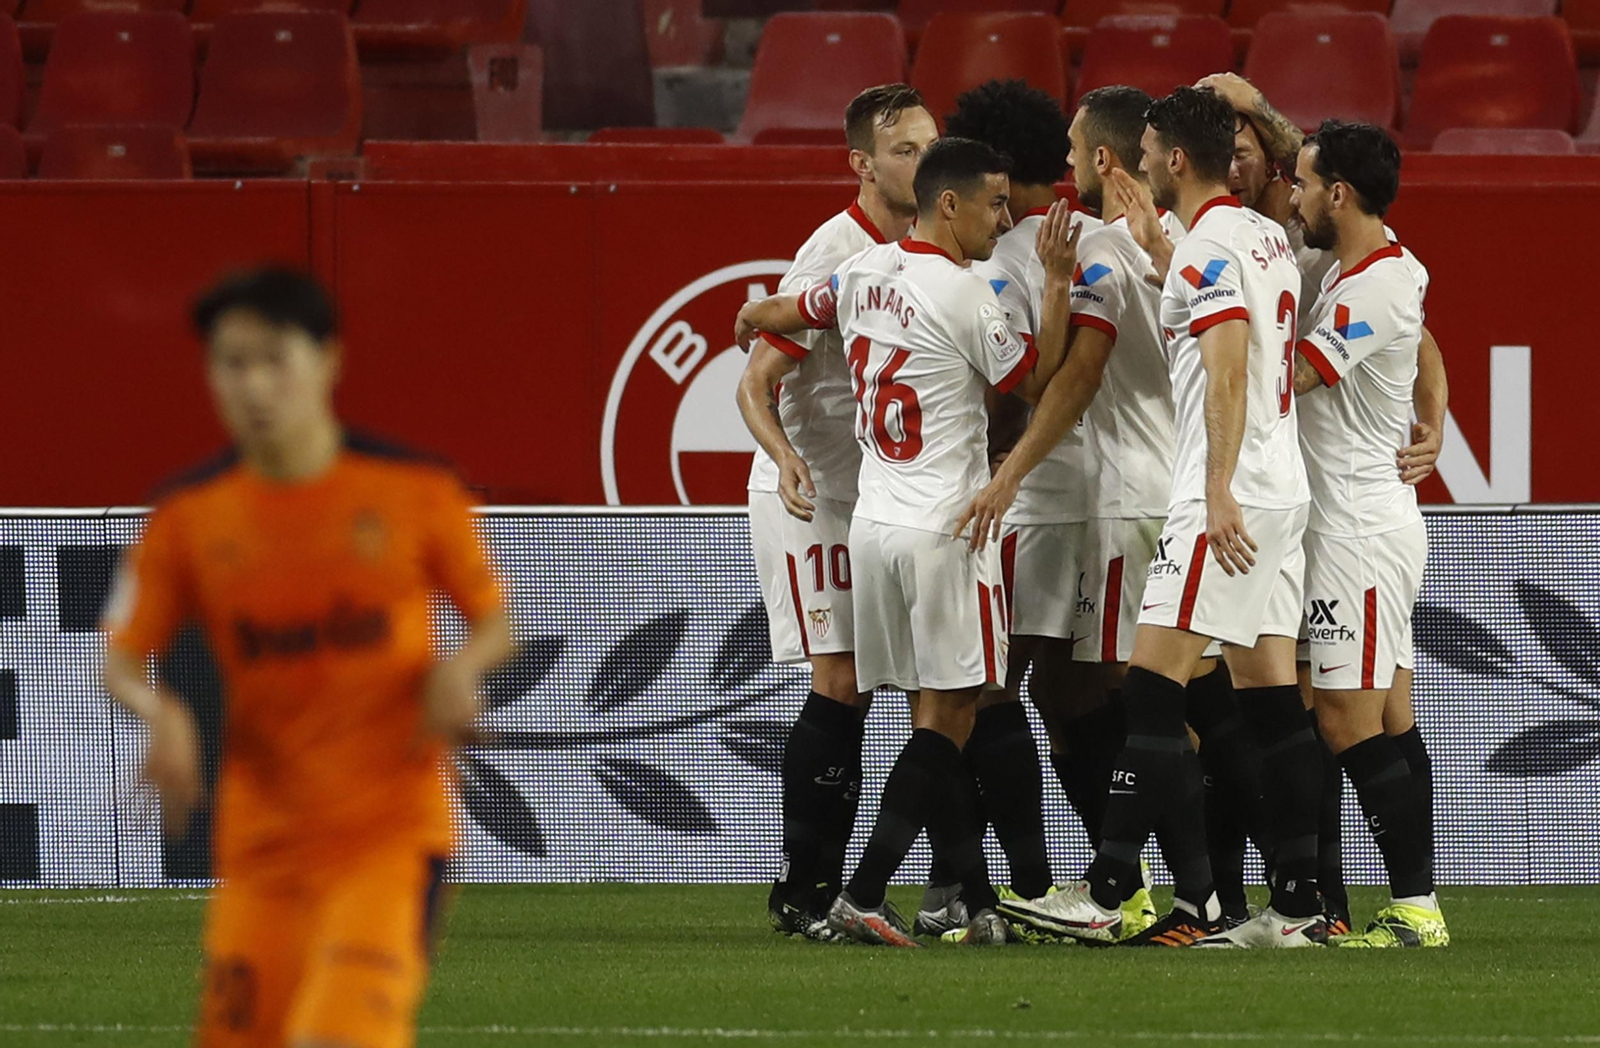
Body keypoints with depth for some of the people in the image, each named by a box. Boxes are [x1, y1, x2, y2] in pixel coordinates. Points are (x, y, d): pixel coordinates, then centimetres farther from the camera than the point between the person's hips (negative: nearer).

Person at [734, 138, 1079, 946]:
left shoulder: (864, 273, 7)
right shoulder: (963, 294, -14)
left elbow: (776, 315, 26)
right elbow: (1039, 384, -4)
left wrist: (751, 320, 49)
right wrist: (1057, 284, -4)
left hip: (873, 518, 7)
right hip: (944, 527, -7)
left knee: (938, 716, 10)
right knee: (946, 716, -5)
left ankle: (980, 903, 13)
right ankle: (863, 897, -14)